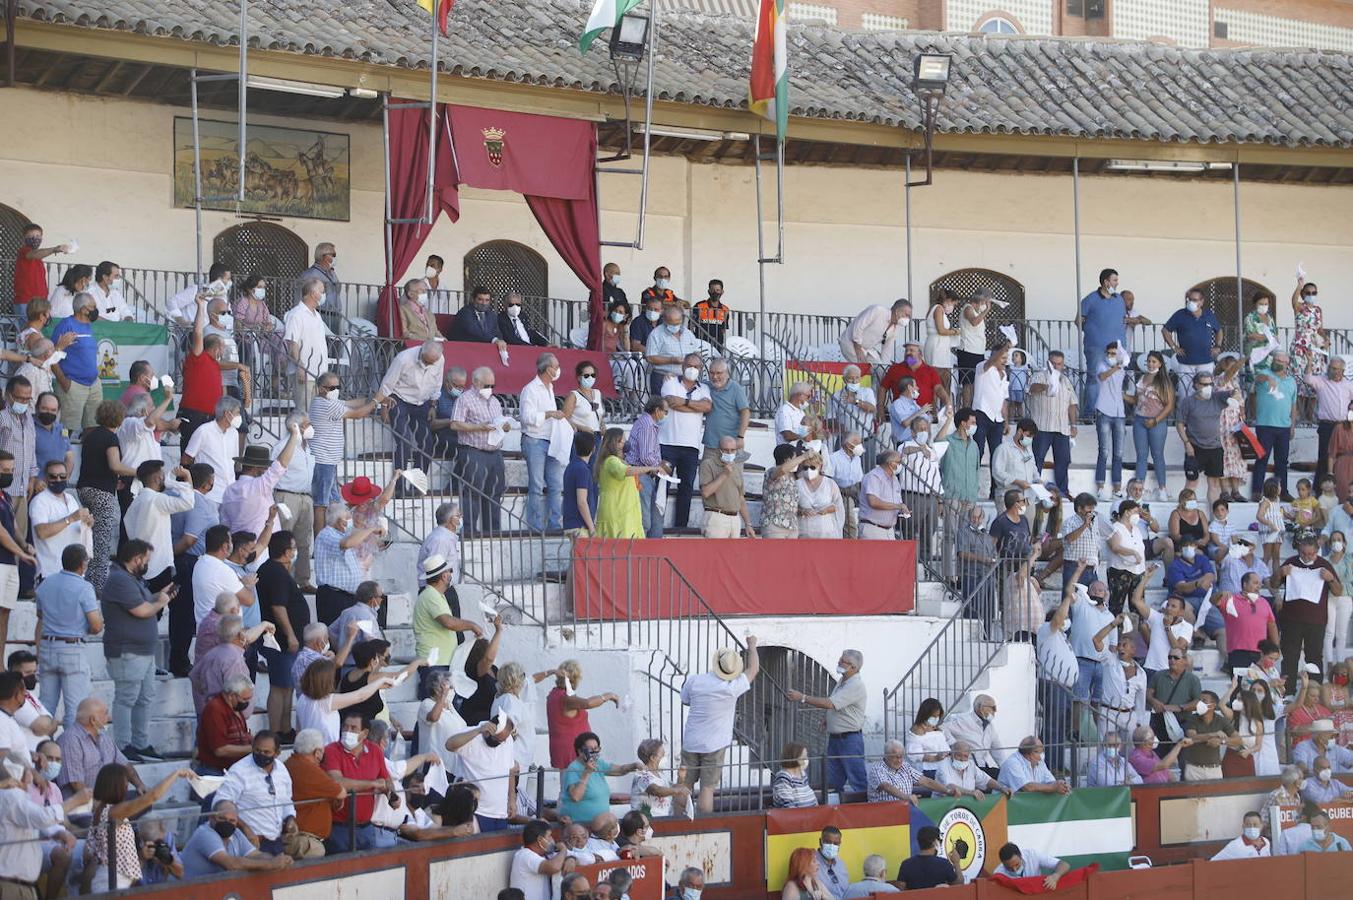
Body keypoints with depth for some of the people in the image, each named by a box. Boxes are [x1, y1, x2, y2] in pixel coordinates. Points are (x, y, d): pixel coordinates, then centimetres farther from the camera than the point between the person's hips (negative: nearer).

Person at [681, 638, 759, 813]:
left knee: (685, 786, 12)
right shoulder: (732, 687, -16)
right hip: (714, 745, -3)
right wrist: (752, 646, 17)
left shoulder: (694, 681, -9)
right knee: (708, 788, 0)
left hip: (690, 743, 3)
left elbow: (685, 701, 13)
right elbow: (753, 669, 1)